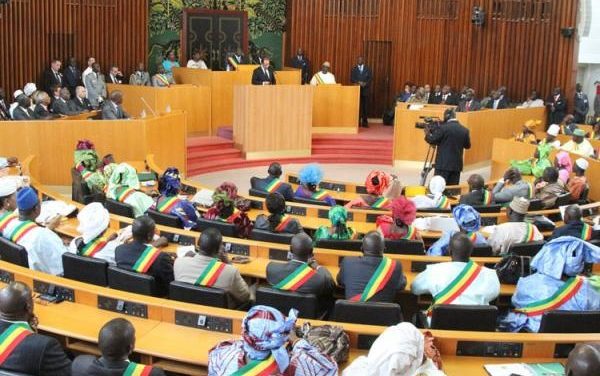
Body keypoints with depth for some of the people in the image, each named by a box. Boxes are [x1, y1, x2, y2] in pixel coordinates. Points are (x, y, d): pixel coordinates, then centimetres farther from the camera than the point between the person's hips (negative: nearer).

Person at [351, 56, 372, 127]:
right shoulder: (353, 69, 9)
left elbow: (370, 78, 1)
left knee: (365, 106, -2)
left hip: (365, 89, 0)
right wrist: (358, 82, -17)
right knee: (358, 106, -2)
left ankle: (365, 122, 2)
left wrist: (365, 83, -16)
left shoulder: (368, 69, 10)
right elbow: (352, 79, 0)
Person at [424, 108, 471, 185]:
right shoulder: (464, 130, 5)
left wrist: (427, 134, 13)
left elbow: (432, 140, -5)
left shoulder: (443, 128, -10)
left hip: (443, 164, -5)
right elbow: (467, 145, 16)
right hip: (457, 165, 5)